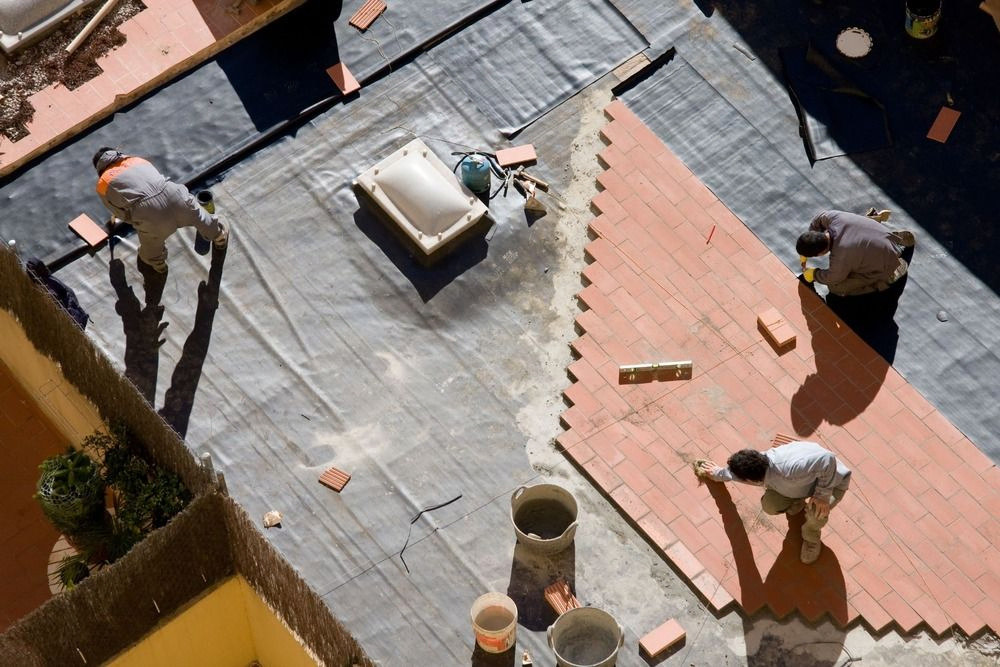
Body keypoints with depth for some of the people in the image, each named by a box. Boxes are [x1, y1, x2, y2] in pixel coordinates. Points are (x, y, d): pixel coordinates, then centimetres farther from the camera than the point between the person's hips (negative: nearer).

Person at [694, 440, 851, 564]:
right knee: (769, 504, -15)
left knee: (816, 511, -34)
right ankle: (796, 501, 19)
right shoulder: (758, 463, -21)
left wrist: (823, 495, -39)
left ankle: (811, 537, 1)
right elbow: (737, 470, 4)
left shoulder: (788, 471, -46)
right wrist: (718, 474, 25)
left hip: (832, 480, -6)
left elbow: (827, 459, -49)